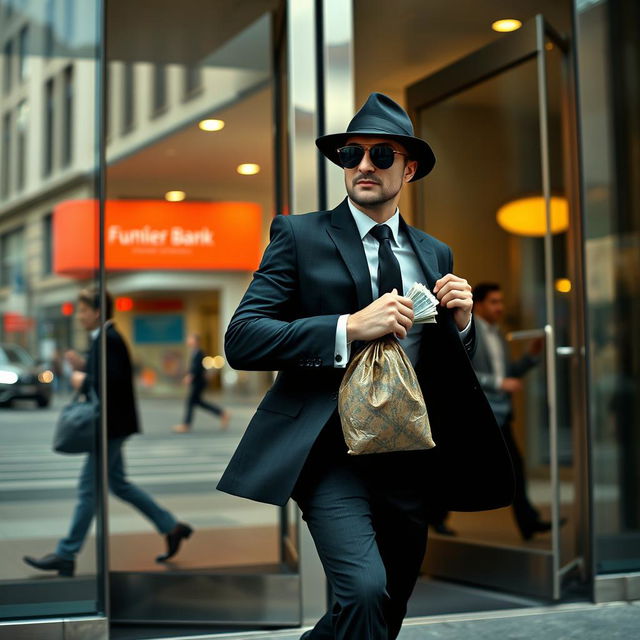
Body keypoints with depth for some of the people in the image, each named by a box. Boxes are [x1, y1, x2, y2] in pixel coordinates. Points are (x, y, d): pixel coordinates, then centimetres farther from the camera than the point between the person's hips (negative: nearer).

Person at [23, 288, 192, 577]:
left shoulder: (109, 340, -18)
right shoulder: (104, 339, 13)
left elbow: (112, 382, -27)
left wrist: (83, 382, -14)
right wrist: (83, 367, 5)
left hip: (110, 427, -11)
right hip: (109, 426, 11)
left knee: (88, 488, -3)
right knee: (118, 484, 16)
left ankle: (66, 554, 5)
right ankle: (172, 528, 22)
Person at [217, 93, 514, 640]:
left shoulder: (435, 255, 14)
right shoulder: (300, 236, -1)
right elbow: (241, 340, -11)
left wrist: (460, 321, -2)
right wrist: (350, 327, -21)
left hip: (408, 461, 6)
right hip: (331, 452, -5)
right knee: (365, 594, -26)